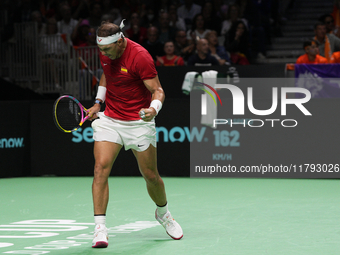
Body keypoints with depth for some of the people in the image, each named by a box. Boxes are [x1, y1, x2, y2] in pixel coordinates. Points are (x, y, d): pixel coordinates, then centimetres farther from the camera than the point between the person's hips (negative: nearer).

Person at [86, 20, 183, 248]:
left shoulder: (140, 56, -21)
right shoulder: (106, 52, -2)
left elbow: (158, 90, -19)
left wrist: (153, 108, -40)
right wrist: (98, 102, 12)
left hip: (138, 123, -4)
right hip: (109, 119, 4)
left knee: (151, 176, 5)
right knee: (101, 168, -15)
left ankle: (163, 214, 36)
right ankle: (100, 229, -16)